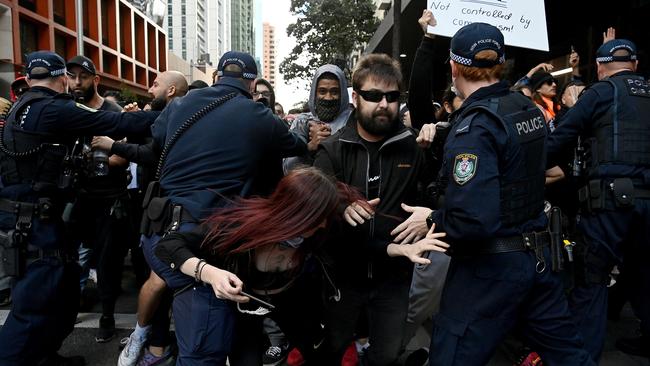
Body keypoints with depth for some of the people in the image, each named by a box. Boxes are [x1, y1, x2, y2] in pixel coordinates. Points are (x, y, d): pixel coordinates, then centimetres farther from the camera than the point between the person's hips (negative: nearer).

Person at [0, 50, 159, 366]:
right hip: (34, 220, -10)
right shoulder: (52, 110, -16)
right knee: (35, 305, -4)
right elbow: (114, 123, -18)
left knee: (65, 288, 18)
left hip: (35, 215, 10)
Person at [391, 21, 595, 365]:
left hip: (490, 267, -8)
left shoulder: (474, 126, -22)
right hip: (537, 254, 8)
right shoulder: (529, 109, 2)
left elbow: (475, 221, -31)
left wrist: (432, 221, -11)